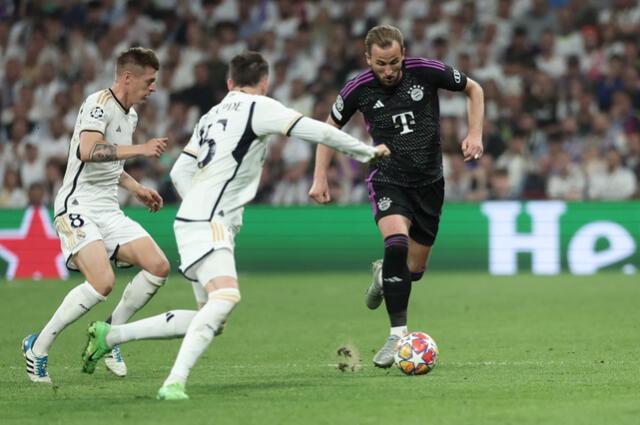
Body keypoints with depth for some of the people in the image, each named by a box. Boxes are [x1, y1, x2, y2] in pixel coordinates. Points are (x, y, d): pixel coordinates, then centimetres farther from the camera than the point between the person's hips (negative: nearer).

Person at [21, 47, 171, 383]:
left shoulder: (130, 115, 17)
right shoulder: (99, 103, -12)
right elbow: (87, 151, -29)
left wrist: (137, 189, 21)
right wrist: (139, 149, -29)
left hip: (108, 210, 9)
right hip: (78, 207, -9)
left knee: (158, 266, -7)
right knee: (102, 282, -25)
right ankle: (37, 347, -10)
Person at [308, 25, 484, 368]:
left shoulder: (428, 72, -12)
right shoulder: (358, 90, -11)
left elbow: (473, 89, 6)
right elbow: (330, 127, 8)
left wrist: (475, 134, -7)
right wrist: (320, 178, 0)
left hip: (429, 183, 2)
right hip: (388, 181, -2)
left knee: (414, 269, 7)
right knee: (396, 242, -30)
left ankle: (384, 275, 46)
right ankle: (398, 335, -25)